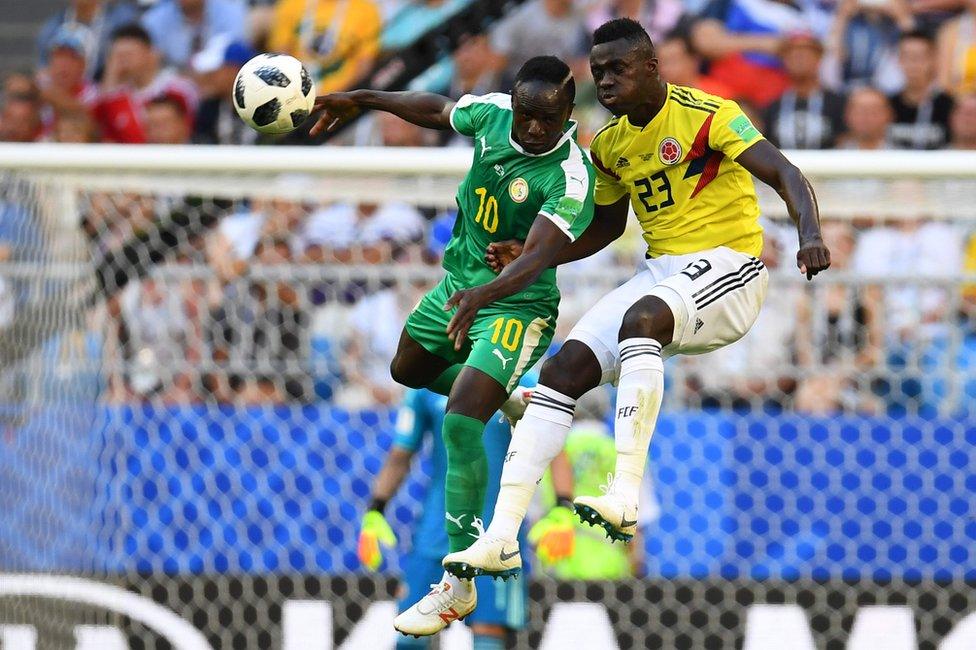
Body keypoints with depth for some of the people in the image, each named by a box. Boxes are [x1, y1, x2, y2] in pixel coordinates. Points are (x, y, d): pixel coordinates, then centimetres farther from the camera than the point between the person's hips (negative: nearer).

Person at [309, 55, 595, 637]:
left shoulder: (571, 178, -31)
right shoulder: (493, 114, -12)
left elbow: (537, 257, -42)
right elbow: (439, 111, 10)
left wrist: (487, 293, -59)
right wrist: (363, 100, 13)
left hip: (516, 306, -8)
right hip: (459, 288, 8)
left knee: (460, 425, -21)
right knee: (409, 371, 30)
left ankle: (460, 585, -13)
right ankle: (505, 398, 56)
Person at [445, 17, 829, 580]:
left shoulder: (707, 115, -11)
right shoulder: (610, 145, 11)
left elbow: (785, 174, -20)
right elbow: (607, 225, 27)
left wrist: (810, 235, -39)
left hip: (728, 266, -8)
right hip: (661, 274, 8)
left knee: (641, 319, -37)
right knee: (562, 370, -9)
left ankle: (625, 497, -44)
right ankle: (500, 538, -10)